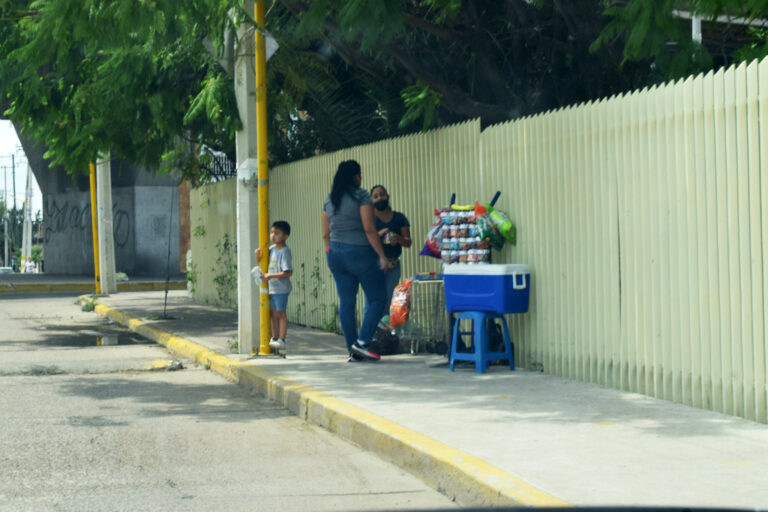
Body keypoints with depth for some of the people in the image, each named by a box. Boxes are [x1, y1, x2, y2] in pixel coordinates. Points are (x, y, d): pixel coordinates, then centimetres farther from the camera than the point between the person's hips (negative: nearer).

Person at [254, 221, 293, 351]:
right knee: (273, 313, 13)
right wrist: (258, 255, 0)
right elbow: (261, 263, 22)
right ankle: (275, 338, 22)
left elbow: (288, 272, -22)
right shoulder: (271, 249, 9)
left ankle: (281, 340, 1)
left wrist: (270, 276, -22)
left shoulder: (285, 252, -15)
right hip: (271, 288, 8)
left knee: (281, 313, -3)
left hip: (281, 288, -8)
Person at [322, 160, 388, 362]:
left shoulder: (329, 200, 9)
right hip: (360, 253, -6)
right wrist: (382, 255, -11)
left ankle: (353, 351, 8)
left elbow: (326, 234, 11)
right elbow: (369, 229, -15)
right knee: (376, 299, 4)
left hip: (335, 253, 6)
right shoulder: (361, 196, -9)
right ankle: (361, 342, -9)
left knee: (346, 302, 7)